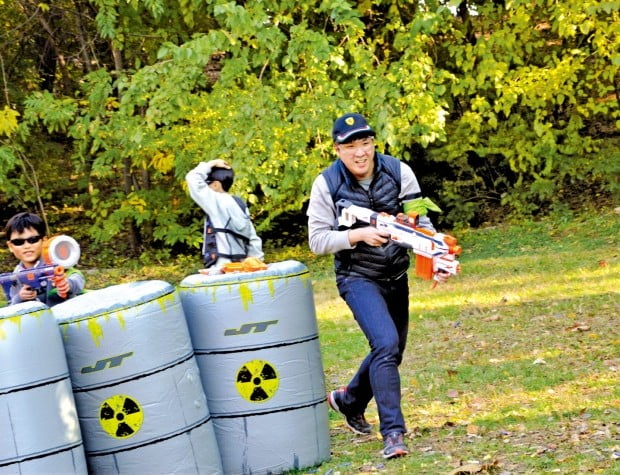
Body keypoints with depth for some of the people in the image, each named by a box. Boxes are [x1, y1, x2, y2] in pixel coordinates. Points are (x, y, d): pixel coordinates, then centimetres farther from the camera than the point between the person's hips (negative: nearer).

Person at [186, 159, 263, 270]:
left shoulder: (217, 202, -9)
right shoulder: (239, 205, 15)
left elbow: (193, 178, -12)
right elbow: (253, 239, 15)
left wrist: (211, 164, 1)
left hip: (222, 268, -9)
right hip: (238, 266, 9)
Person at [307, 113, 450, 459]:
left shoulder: (399, 172, -10)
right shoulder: (326, 184, -14)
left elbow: (421, 221, -8)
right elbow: (317, 240, -12)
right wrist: (359, 235, -27)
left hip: (396, 276, 5)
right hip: (358, 278, -5)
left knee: (391, 350, 18)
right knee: (386, 344, -23)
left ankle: (349, 401, 45)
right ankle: (393, 432, -17)